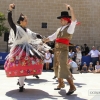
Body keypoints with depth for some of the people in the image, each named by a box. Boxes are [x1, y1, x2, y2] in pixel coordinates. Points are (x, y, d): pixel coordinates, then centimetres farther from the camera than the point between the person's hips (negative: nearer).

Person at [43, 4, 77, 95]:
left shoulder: (70, 28, -4)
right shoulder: (59, 29, 16)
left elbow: (74, 21, -24)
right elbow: (51, 37, 22)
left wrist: (71, 10, -29)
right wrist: (43, 41, 23)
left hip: (63, 50, -8)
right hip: (57, 50, 8)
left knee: (63, 68, -16)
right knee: (57, 67, 14)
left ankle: (72, 86, -9)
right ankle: (61, 84, 30)